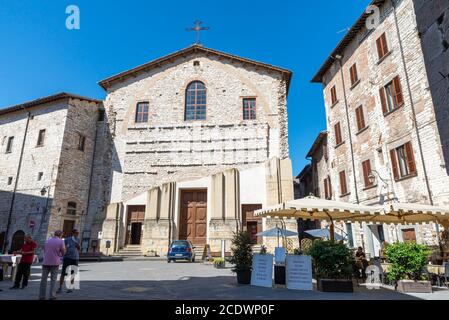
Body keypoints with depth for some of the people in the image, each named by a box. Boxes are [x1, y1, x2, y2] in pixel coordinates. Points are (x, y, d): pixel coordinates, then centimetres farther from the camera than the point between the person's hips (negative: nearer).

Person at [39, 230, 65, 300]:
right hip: (55, 263, -3)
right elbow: (63, 252, 1)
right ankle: (52, 295, 1)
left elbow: (44, 251, 17)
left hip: (45, 262, 3)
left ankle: (42, 296, 9)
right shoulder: (61, 241, -5)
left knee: (44, 279, 10)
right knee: (53, 280, 5)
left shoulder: (48, 241, 9)